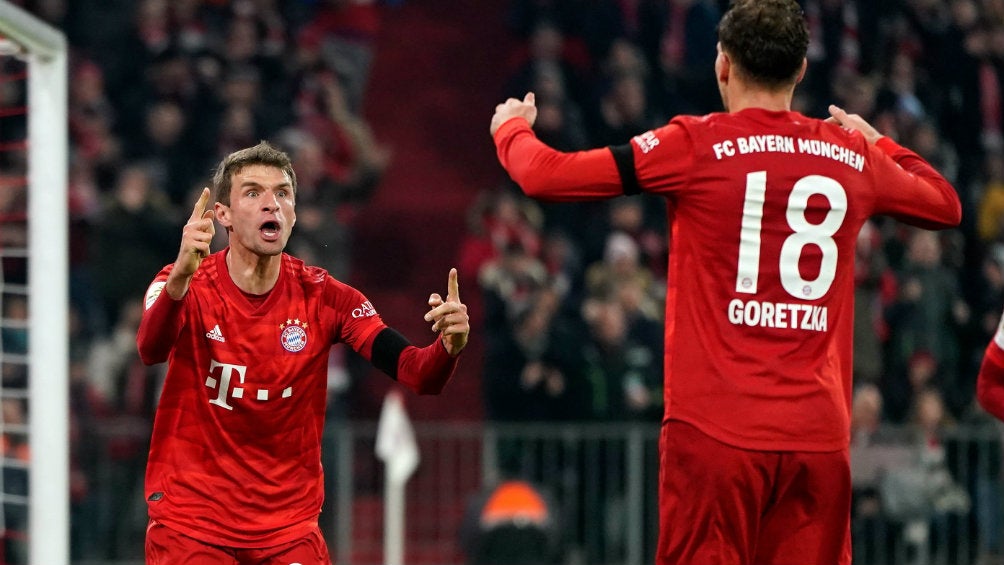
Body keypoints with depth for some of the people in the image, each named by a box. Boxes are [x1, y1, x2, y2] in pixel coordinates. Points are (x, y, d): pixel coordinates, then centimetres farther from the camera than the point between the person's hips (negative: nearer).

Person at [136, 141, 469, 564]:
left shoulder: (322, 297, -3)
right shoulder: (189, 286, -9)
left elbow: (416, 374, -12)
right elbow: (151, 350, -31)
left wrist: (447, 348, -34)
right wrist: (179, 280, -50)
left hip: (289, 525, 2)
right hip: (189, 523, -2)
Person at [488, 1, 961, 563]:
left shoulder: (696, 144, -3)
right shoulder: (855, 157, 8)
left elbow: (546, 175, 0)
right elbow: (946, 205, 28)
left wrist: (511, 127, 22)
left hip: (716, 429, -3)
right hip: (820, 435, 3)